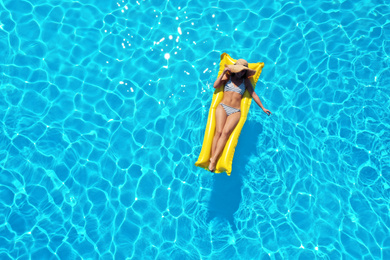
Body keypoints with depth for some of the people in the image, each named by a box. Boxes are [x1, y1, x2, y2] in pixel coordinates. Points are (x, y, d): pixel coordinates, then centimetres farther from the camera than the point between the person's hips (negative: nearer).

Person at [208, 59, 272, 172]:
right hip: (223, 107, 0)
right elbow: (215, 85, 5)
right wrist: (223, 72, 3)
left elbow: (254, 94, 22)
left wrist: (263, 108, 22)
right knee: (219, 131, -22)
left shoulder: (246, 81, 20)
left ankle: (214, 160, -30)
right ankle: (211, 158, -26)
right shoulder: (228, 77, 17)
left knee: (226, 132, -24)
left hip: (235, 111, 0)